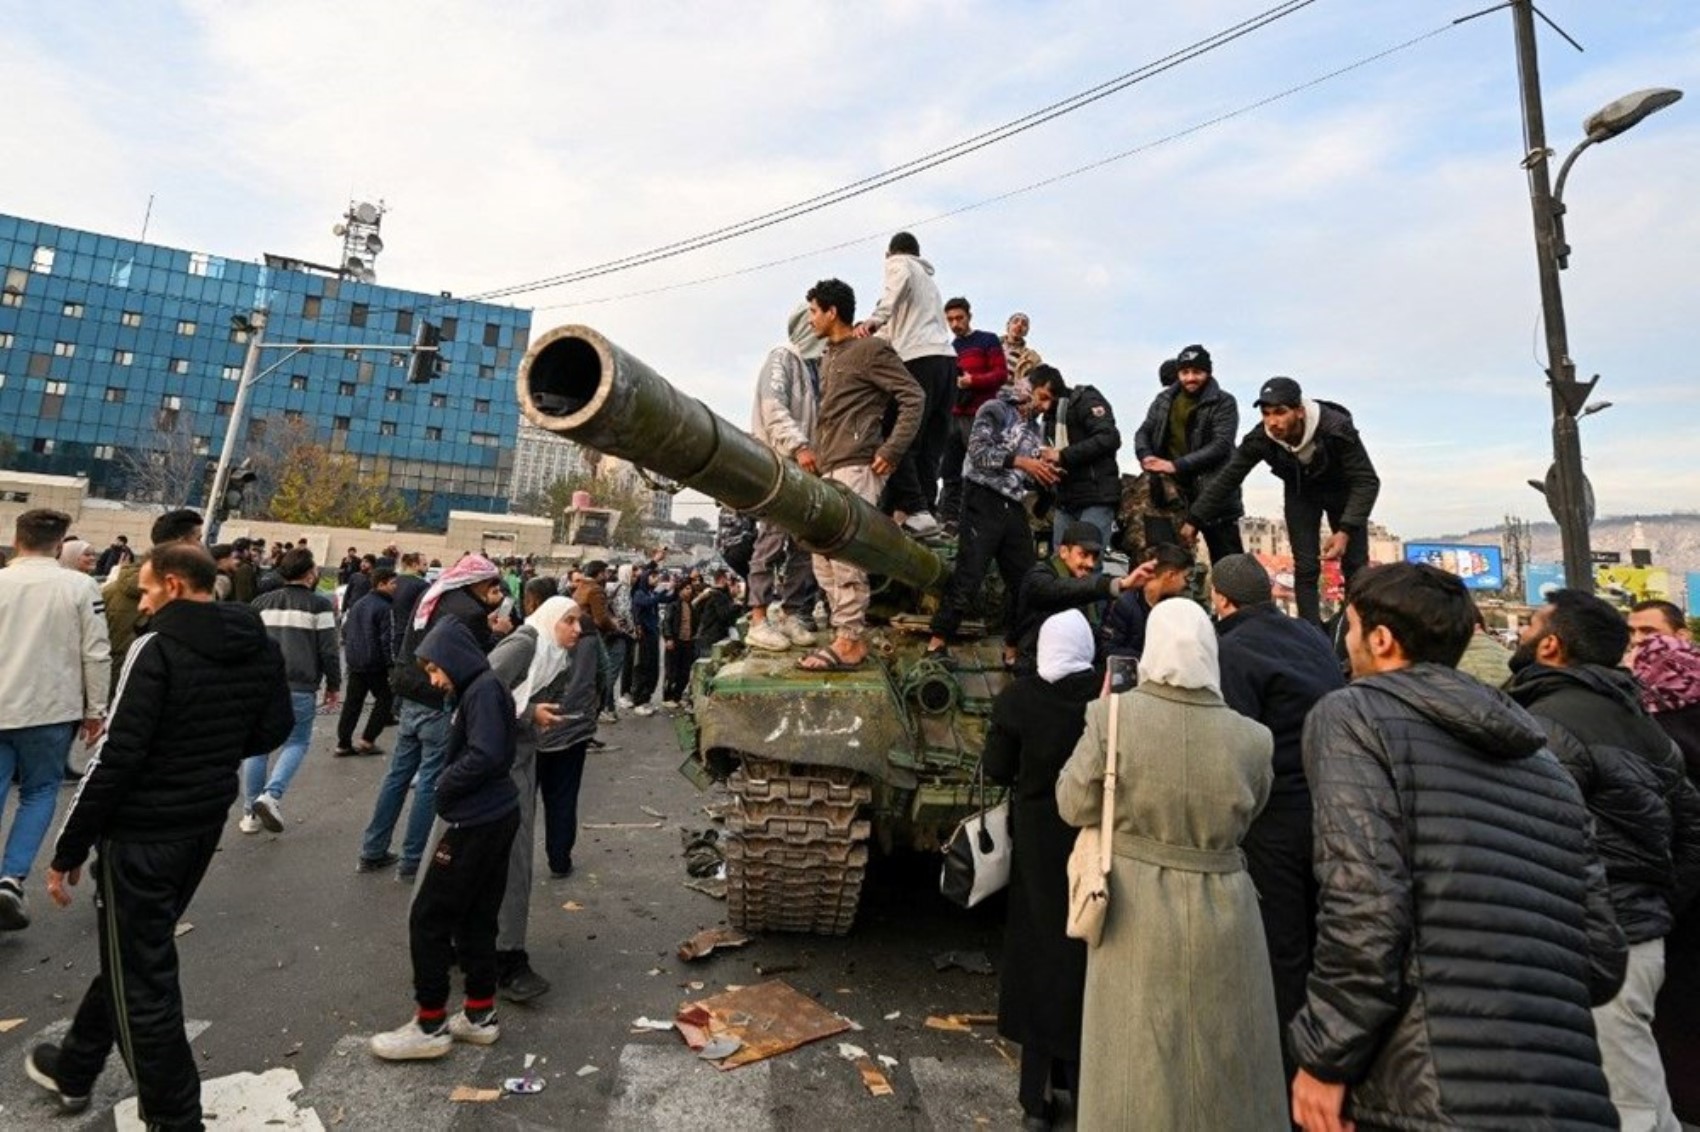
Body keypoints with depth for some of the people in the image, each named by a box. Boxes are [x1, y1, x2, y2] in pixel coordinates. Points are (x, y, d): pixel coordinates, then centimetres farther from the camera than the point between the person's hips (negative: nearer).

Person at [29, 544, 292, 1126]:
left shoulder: (158, 648, -20)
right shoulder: (260, 647, 0)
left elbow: (115, 757, -19)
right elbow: (274, 728, 9)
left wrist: (68, 850, -10)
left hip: (141, 833, -7)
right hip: (206, 824, 7)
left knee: (142, 976, 7)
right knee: (132, 950, 27)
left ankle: (175, 1116, 19)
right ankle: (74, 1069, 48)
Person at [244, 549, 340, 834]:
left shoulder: (261, 602, 10)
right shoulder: (319, 605, -6)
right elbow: (329, 650, -6)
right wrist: (334, 685, 6)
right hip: (300, 689, -4)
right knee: (296, 743, 11)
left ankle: (250, 813, 18)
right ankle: (271, 795, -10)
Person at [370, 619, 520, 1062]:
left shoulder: (484, 690, -17)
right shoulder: (476, 691, 14)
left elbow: (486, 755, -27)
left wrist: (442, 789, -13)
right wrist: (448, 790, 2)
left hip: (477, 824, -9)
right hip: (495, 817, 9)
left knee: (428, 920, 3)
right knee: (476, 919, 16)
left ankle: (430, 1025, 15)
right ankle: (480, 1015, 27)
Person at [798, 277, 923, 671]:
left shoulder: (871, 350, -3)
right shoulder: (828, 358, 23)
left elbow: (913, 398, -9)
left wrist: (891, 451, -14)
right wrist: (817, 454, 15)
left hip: (856, 468, -10)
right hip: (829, 470, 10)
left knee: (845, 555, -13)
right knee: (824, 558, 8)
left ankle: (849, 642, -8)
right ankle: (847, 635, 14)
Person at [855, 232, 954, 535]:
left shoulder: (897, 263, 13)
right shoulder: (928, 278, 36)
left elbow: (900, 281, -11)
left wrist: (873, 320, -21)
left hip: (919, 359, -8)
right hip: (947, 358, 8)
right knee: (930, 446, 3)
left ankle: (915, 511, -20)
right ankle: (926, 510, -2)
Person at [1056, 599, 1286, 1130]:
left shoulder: (1113, 715, -18)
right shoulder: (1251, 738, -11)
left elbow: (1074, 805, -7)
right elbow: (1246, 815, 6)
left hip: (1136, 910, -1)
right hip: (1221, 913, 2)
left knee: (1140, 1063, 17)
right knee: (1223, 1062, 23)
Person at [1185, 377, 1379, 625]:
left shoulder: (1337, 429, -36)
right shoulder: (1261, 438, -28)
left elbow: (1367, 481, -31)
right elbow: (1228, 477, -18)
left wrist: (1346, 530, -43)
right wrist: (1194, 520, -19)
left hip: (1341, 490, -1)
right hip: (1301, 492, 1)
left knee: (1356, 567, 0)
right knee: (1306, 568, -6)